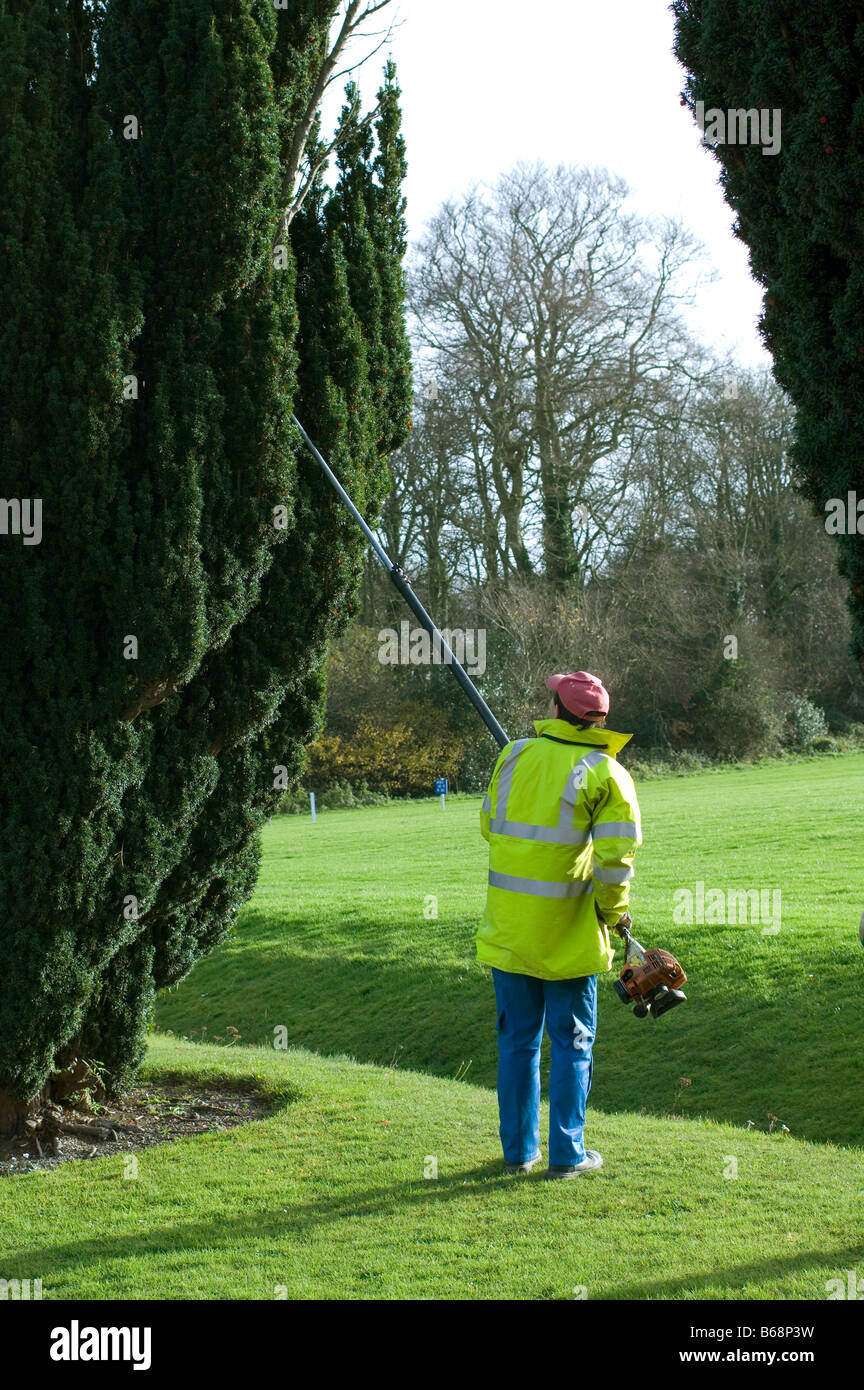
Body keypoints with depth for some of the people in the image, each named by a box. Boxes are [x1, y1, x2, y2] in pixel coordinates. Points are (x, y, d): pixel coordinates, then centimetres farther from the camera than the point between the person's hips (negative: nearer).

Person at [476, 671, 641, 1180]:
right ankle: (567, 1153, 10)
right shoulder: (606, 775, -10)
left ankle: (519, 1150, 19)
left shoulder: (515, 756, 1)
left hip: (509, 928, 4)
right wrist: (613, 911, 1)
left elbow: (490, 826, 13)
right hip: (568, 934, -3)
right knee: (572, 1042, 7)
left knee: (518, 1038, 14)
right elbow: (616, 857, -16)